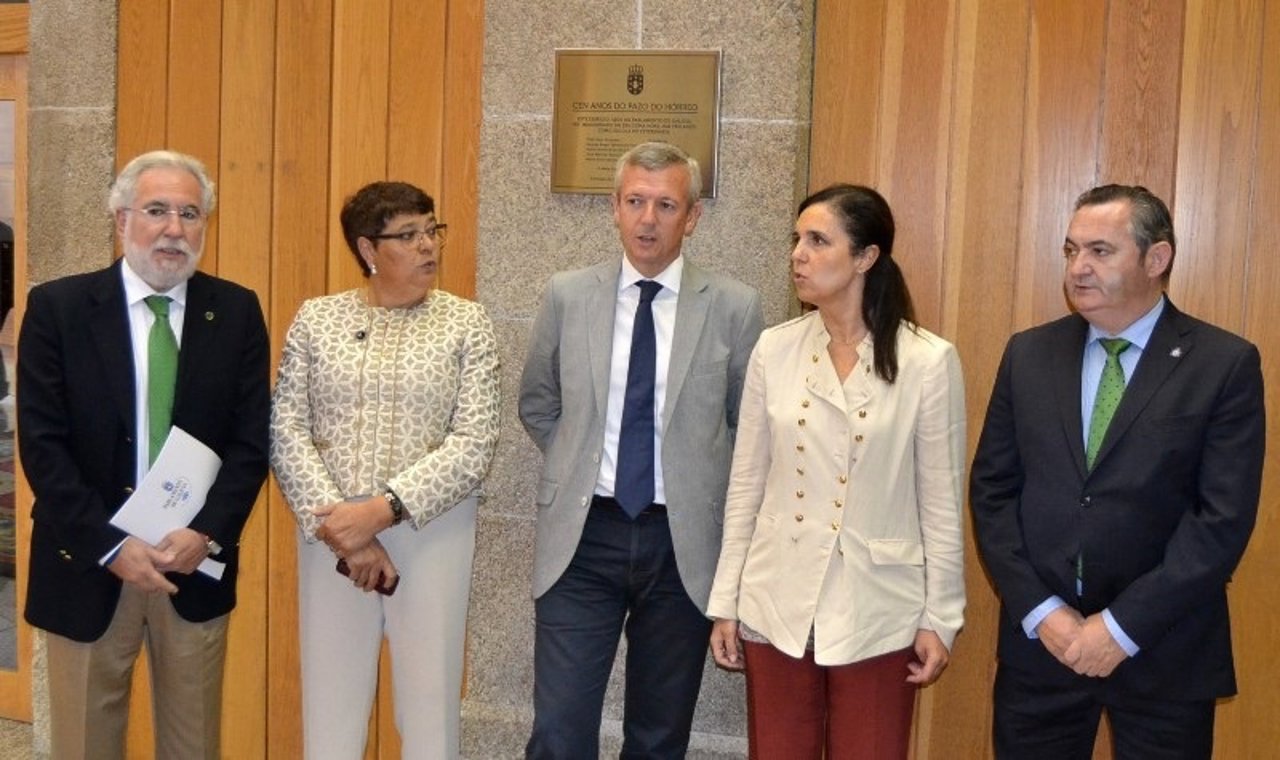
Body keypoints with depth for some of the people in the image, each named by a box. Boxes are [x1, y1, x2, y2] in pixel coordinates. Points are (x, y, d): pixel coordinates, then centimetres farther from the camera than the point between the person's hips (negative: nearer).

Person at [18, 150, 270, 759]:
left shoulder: (236, 311, 1)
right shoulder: (57, 307, -3)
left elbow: (251, 439, -1)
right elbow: (42, 444, -7)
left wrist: (208, 534, -14)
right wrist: (110, 546, -14)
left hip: (198, 563, 1)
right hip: (89, 565, -1)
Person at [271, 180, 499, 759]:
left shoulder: (466, 323, 0)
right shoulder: (316, 318, 5)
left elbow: (475, 444, -8)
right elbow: (286, 432, -1)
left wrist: (384, 510, -17)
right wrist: (335, 523, -12)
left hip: (432, 531, -1)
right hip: (330, 532, 1)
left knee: (430, 703, 7)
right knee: (330, 704, 10)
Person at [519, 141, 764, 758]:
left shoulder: (734, 308, -4)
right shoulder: (568, 296, 1)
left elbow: (749, 426, 8)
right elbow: (537, 404, 15)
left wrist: (709, 489, 3)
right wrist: (580, 465, 7)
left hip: (683, 544, 0)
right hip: (582, 537, 0)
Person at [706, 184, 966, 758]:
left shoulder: (929, 361, -9)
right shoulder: (774, 350, -1)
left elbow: (941, 504, -4)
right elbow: (746, 488, 4)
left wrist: (940, 618, -3)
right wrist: (726, 601, 5)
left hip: (876, 614, -2)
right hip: (778, 606, 3)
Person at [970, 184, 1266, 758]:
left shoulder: (1225, 364, -6)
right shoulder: (1029, 354, 3)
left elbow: (1224, 518, -11)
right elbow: (991, 490, 2)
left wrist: (1122, 626, -14)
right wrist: (1040, 611, -7)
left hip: (1163, 652, -2)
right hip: (1038, 640, 3)